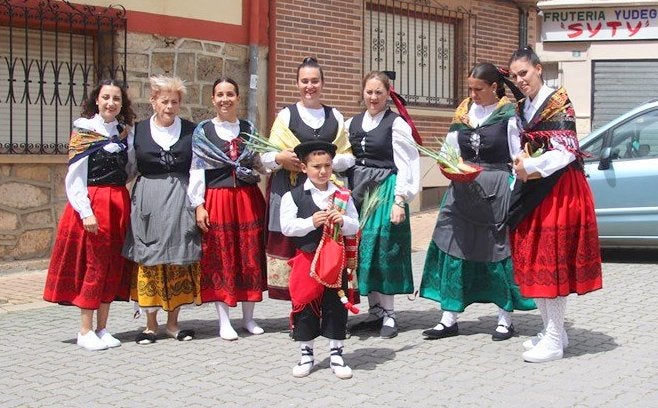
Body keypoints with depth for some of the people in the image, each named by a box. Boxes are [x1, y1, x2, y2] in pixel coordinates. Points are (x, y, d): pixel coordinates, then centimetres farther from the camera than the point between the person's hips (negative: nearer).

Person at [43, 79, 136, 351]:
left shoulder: (123, 132, 11)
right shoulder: (84, 129, -5)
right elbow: (75, 176, -9)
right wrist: (86, 211, -17)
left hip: (120, 203, 6)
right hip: (93, 203, -6)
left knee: (114, 266, 7)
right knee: (95, 265, -3)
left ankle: (101, 328, 16)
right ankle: (85, 331, 6)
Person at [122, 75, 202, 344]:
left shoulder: (190, 130, 5)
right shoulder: (139, 130, 4)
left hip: (181, 201, 1)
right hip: (148, 203, 0)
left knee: (180, 260, 3)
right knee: (149, 261, 2)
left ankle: (173, 323, 15)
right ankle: (151, 324, 12)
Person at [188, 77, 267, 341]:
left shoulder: (249, 129, 9)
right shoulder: (202, 131, 1)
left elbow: (259, 163, 10)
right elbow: (196, 170, -1)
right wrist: (199, 205, -8)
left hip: (248, 199, 3)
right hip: (217, 201, -2)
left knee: (250, 257, 6)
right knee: (220, 259, 1)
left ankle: (248, 317, 18)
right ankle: (224, 321, 9)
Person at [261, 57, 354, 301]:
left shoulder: (335, 116, 16)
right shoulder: (286, 115, 10)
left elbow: (348, 157, 11)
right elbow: (266, 157, 6)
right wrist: (280, 158, -17)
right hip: (292, 189, -1)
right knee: (294, 247, -6)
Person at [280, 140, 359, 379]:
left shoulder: (342, 195, 5)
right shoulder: (293, 196, -3)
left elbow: (355, 227, 5)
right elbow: (286, 227, -10)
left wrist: (342, 221, -16)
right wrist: (311, 222, -21)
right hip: (306, 258, -1)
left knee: (335, 306, 7)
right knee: (305, 306, 5)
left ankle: (336, 354, 18)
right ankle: (306, 354, 20)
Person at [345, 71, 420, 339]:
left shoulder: (396, 124, -5)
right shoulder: (352, 124, 11)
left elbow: (405, 166, -8)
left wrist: (399, 201, -13)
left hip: (385, 191, -5)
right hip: (358, 191, 5)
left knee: (384, 250, -4)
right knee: (362, 249, 5)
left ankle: (389, 314, 6)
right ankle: (375, 310, 16)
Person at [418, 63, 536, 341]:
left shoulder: (508, 116, -4)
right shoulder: (463, 112, 10)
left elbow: (519, 159, -4)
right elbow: (451, 151, 16)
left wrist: (515, 194, -12)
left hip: (497, 191, -4)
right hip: (464, 190, 5)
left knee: (498, 251, 2)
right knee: (454, 249, 2)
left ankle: (505, 319, 15)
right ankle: (449, 319, 10)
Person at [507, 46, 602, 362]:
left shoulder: (557, 103, -8)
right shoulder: (523, 109, 14)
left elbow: (567, 152, -14)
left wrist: (530, 166, -16)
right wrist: (521, 164, 3)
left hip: (560, 190, -8)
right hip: (532, 191, 8)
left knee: (552, 262, -7)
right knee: (533, 263, 9)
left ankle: (554, 340, 0)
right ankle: (553, 330, 21)